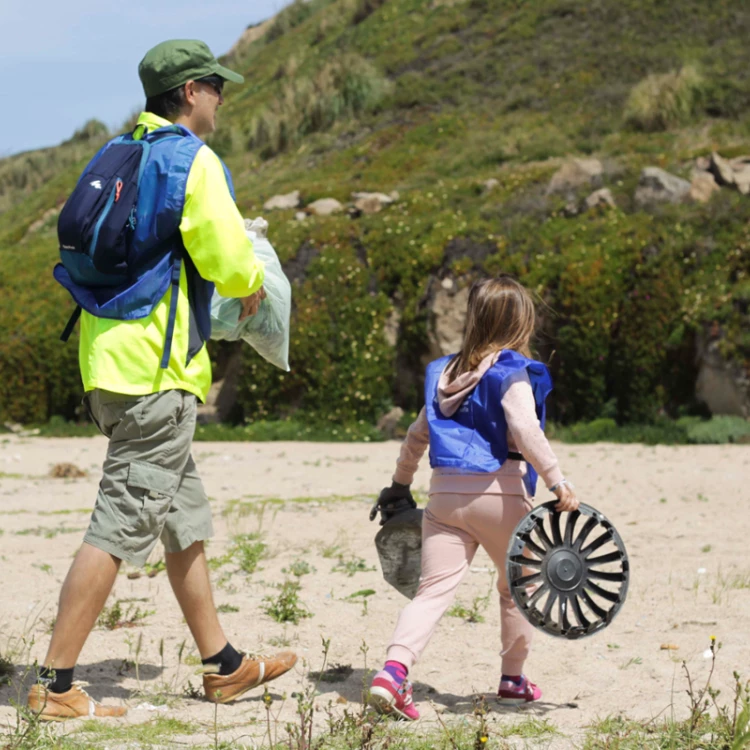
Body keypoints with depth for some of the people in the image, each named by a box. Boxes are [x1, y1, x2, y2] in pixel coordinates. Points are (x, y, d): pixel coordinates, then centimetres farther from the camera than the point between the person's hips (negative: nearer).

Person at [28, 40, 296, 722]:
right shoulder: (194, 161, -11)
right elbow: (228, 260, -15)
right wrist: (251, 284, 7)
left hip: (112, 358, 10)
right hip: (156, 368, -10)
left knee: (186, 520, 17)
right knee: (121, 526, -7)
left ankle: (224, 666, 27)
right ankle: (55, 685, -6)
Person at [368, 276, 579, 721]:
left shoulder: (445, 374, 16)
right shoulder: (511, 374, -4)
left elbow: (418, 434, 24)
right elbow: (525, 431, -18)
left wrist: (401, 483, 35)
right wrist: (558, 481, -19)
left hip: (445, 491, 5)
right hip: (499, 494, -5)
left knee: (434, 590, -2)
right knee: (518, 586, 16)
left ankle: (395, 670, -21)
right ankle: (513, 678, 27)